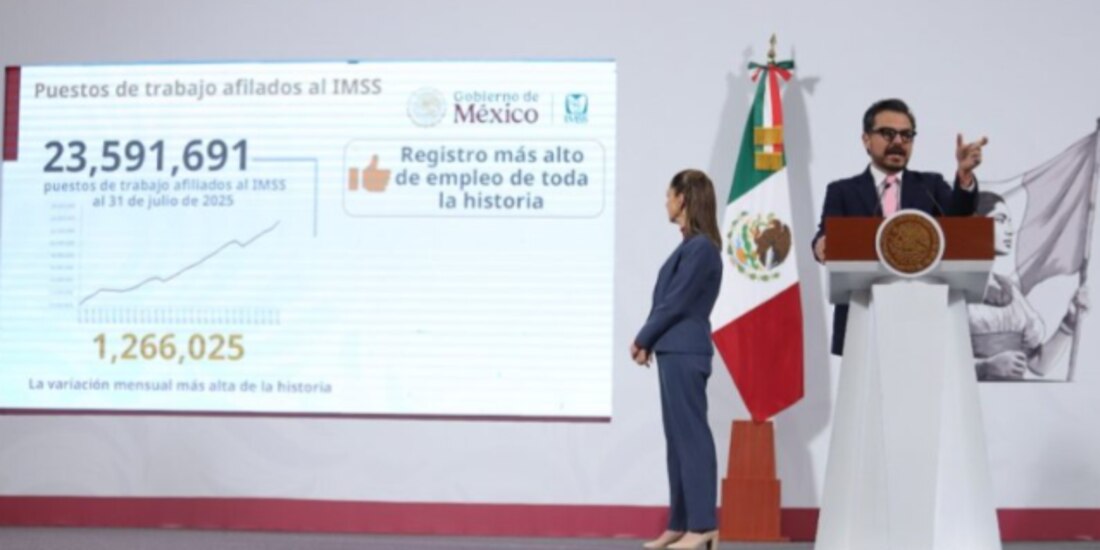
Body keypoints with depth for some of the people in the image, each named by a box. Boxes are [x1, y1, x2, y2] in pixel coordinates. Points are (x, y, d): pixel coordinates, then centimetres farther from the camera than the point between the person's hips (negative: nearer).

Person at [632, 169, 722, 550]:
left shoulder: (700, 247, -14)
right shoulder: (691, 246, 16)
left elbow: (676, 302, -15)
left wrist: (642, 339, -5)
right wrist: (648, 341, 5)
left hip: (684, 354, -10)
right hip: (676, 352, 10)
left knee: (692, 435, -7)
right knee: (678, 437, 11)